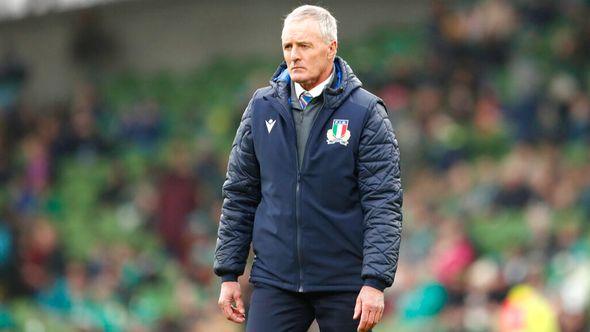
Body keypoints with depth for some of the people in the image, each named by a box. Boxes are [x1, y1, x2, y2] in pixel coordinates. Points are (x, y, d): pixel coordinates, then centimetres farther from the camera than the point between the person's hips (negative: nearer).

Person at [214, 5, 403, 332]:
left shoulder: (365, 112, -4)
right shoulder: (262, 107, 7)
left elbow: (383, 203, -8)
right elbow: (239, 194, 12)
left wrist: (375, 282, -16)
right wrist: (229, 273, 8)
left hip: (344, 284, -2)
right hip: (275, 280, 2)